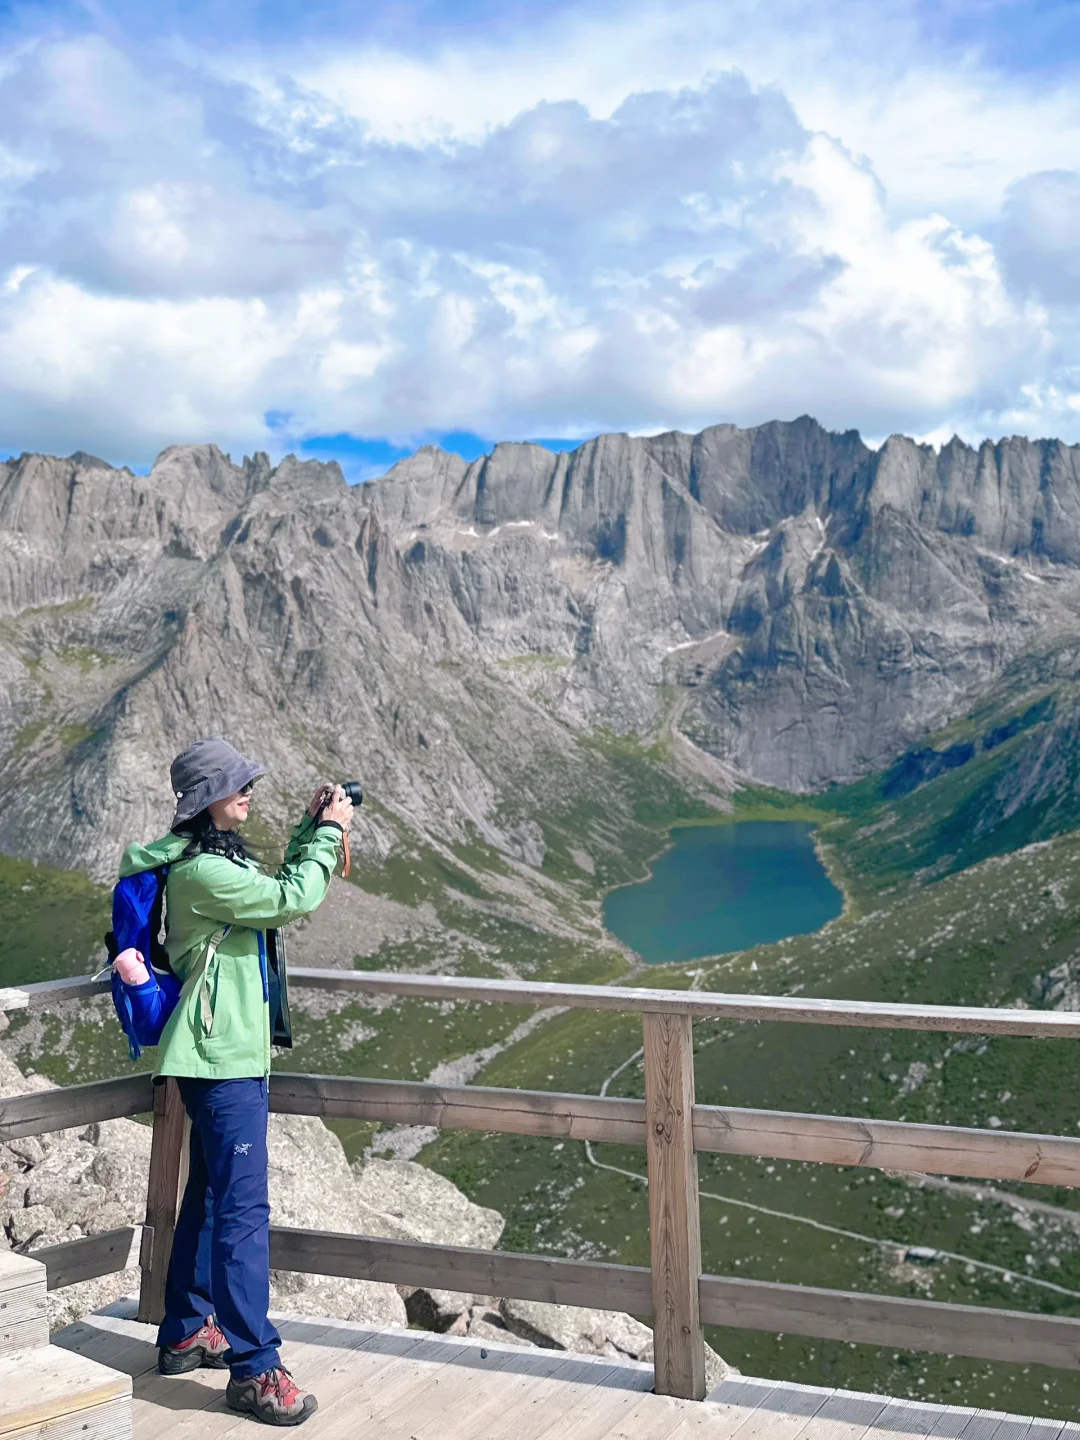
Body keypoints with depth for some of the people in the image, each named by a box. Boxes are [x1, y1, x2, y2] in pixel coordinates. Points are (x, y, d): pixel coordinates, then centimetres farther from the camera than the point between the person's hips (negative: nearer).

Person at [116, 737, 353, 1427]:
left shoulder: (217, 859, 13)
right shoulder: (201, 871, -19)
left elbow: (278, 892, 21)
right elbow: (294, 900, -19)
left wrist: (311, 830, 11)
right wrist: (328, 831, -8)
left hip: (233, 1052, 11)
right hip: (224, 1059, -11)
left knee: (210, 1196, 19)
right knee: (244, 1208, -9)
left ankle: (186, 1333, 32)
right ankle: (255, 1368, -4)